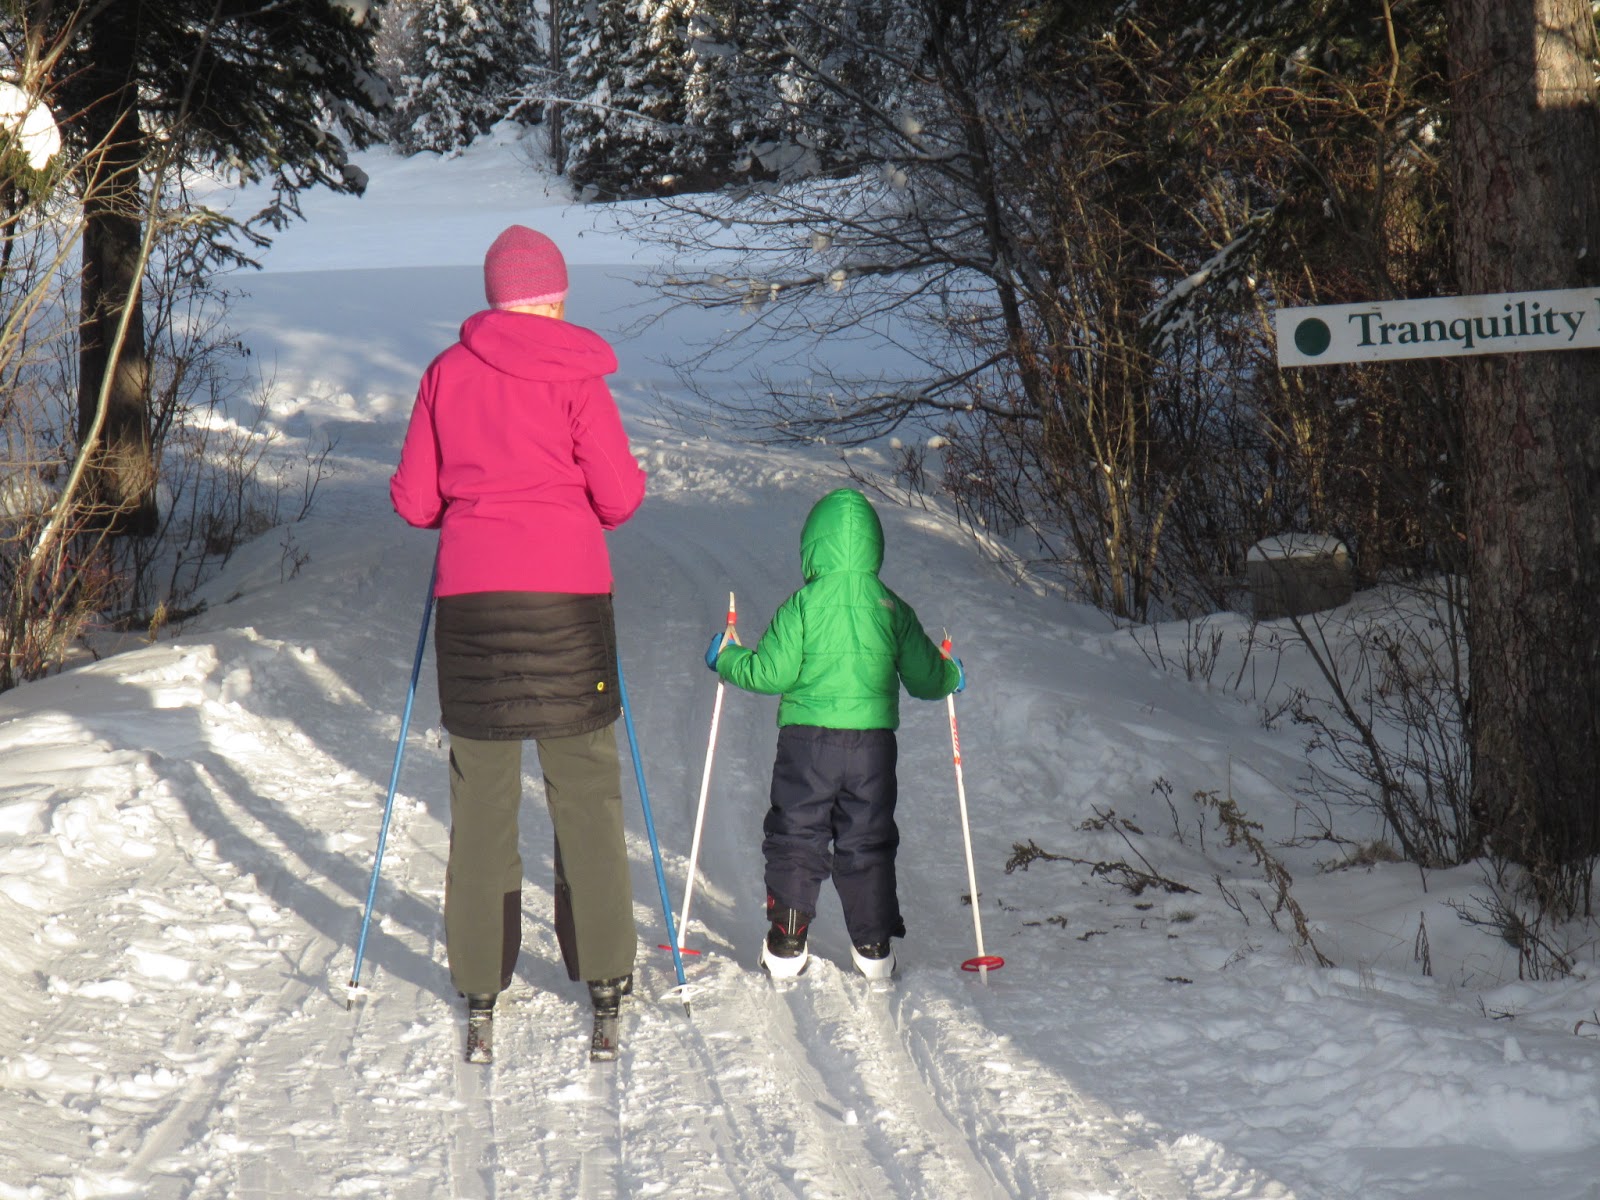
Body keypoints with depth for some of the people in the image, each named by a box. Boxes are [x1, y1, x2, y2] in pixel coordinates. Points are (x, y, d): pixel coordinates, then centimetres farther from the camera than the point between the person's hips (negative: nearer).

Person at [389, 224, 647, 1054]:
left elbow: (414, 501, 4)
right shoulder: (576, 377, -3)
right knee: (586, 790, 8)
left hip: (473, 597, 2)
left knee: (481, 796, 9)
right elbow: (619, 494, -6)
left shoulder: (447, 373, 3)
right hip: (568, 595, -2)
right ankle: (603, 970, 11)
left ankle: (479, 977, 12)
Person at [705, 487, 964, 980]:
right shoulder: (892, 608, 1)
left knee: (794, 839, 8)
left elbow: (772, 672, -9)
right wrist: (951, 678, 29)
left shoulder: (802, 606, -7)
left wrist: (727, 658, 8)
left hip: (807, 741, -2)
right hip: (874, 744, 2)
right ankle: (874, 947, 14)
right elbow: (924, 677, 7)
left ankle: (786, 945, 7)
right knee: (868, 843, 12)